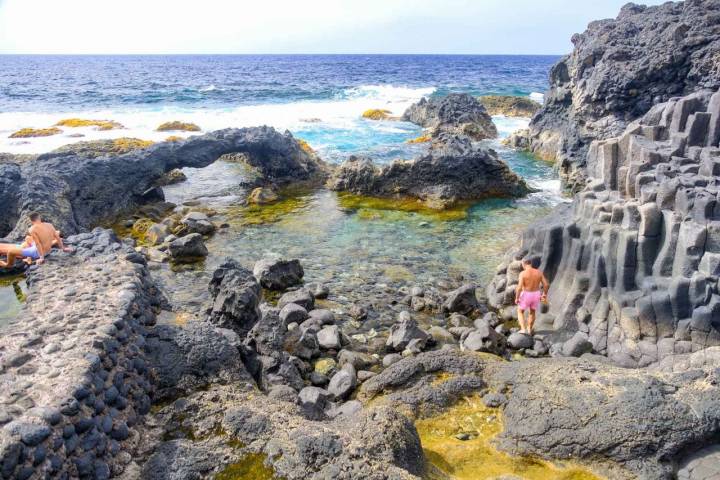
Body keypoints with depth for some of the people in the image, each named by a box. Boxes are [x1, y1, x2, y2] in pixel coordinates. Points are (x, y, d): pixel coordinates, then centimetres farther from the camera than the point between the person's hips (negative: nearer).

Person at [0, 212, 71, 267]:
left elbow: (38, 244, -21)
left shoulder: (32, 229, -18)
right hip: (47, 251, 7)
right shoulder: (49, 225, -2)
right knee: (28, 238, 30)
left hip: (38, 252, -7)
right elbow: (57, 238, 7)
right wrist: (63, 248, 20)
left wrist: (41, 257, -19)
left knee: (10, 251, -2)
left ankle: (8, 265, 23)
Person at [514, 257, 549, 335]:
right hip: (536, 295, 4)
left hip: (526, 295, -4)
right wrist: (544, 294, 11)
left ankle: (523, 329, 9)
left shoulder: (523, 273, -19)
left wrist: (516, 298, -11)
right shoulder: (538, 272, -6)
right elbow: (546, 284, -4)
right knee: (532, 312, 26)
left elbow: (519, 287, -24)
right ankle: (529, 330, 34)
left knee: (520, 311, 20)